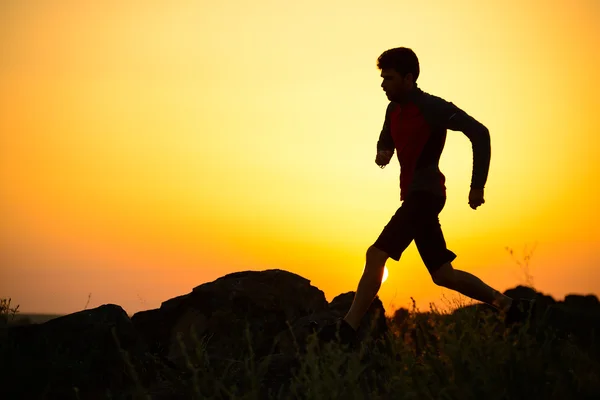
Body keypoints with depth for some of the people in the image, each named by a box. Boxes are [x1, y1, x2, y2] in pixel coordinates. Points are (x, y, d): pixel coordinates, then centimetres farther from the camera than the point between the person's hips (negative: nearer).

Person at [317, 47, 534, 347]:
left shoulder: (432, 108, -12)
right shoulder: (394, 110, 12)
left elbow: (479, 133, -15)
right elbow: (385, 140, 28)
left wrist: (477, 186, -17)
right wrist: (383, 153, 2)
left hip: (425, 194, -9)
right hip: (415, 196, 9)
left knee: (376, 255, -16)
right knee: (443, 274, 12)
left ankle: (347, 329, -15)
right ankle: (508, 305, 20)